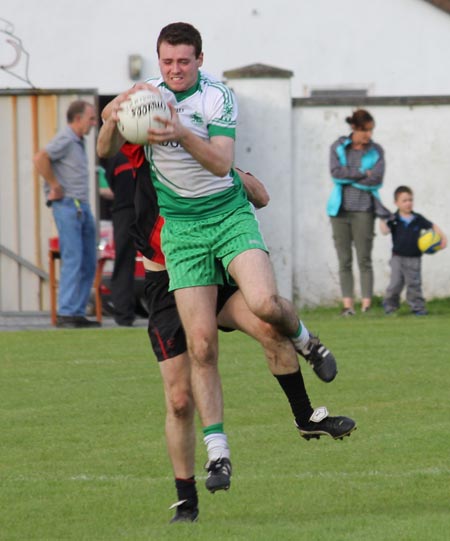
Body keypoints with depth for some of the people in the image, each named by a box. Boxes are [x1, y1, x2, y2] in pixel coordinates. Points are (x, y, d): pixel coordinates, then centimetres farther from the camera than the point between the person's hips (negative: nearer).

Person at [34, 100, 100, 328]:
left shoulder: (78, 142, 19)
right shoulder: (65, 139, -10)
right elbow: (40, 159, -24)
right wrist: (55, 187, -17)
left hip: (82, 207, 10)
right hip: (67, 205, -10)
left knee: (88, 262, 8)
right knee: (72, 260, -14)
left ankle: (78, 312, 10)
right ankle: (66, 314, -15)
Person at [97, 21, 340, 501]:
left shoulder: (217, 97, -8)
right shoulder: (145, 94, 0)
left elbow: (221, 162, -18)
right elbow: (105, 152, -2)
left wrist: (181, 133, -35)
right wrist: (113, 120, -24)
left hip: (230, 215, -2)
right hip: (181, 228, 2)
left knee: (263, 303, -27)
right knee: (201, 344, -7)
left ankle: (302, 339, 9)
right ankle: (217, 452, -2)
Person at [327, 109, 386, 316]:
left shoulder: (376, 151, 6)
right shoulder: (338, 147, 8)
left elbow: (376, 180, -7)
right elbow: (336, 172, -8)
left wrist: (347, 177, -6)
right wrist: (362, 173, -11)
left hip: (363, 209, -1)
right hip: (340, 209, 1)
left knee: (364, 259, -7)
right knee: (344, 261, 0)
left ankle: (366, 305, -8)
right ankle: (347, 304, 1)